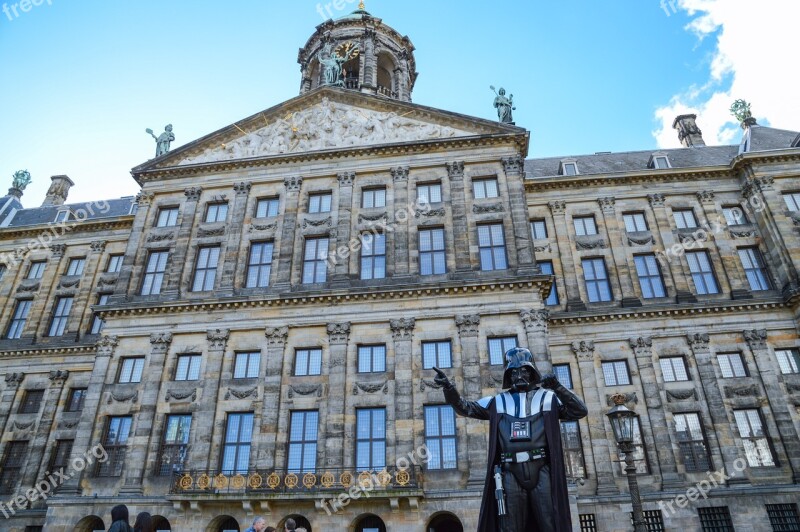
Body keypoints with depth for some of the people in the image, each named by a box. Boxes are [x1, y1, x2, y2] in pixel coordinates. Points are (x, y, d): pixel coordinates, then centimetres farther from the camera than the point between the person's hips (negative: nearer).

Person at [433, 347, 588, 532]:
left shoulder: (548, 397, 10)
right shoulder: (497, 402, 12)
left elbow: (580, 411, 2)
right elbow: (464, 407, 7)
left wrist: (558, 388, -11)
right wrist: (449, 387, -11)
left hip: (541, 470, -1)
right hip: (510, 473, 1)